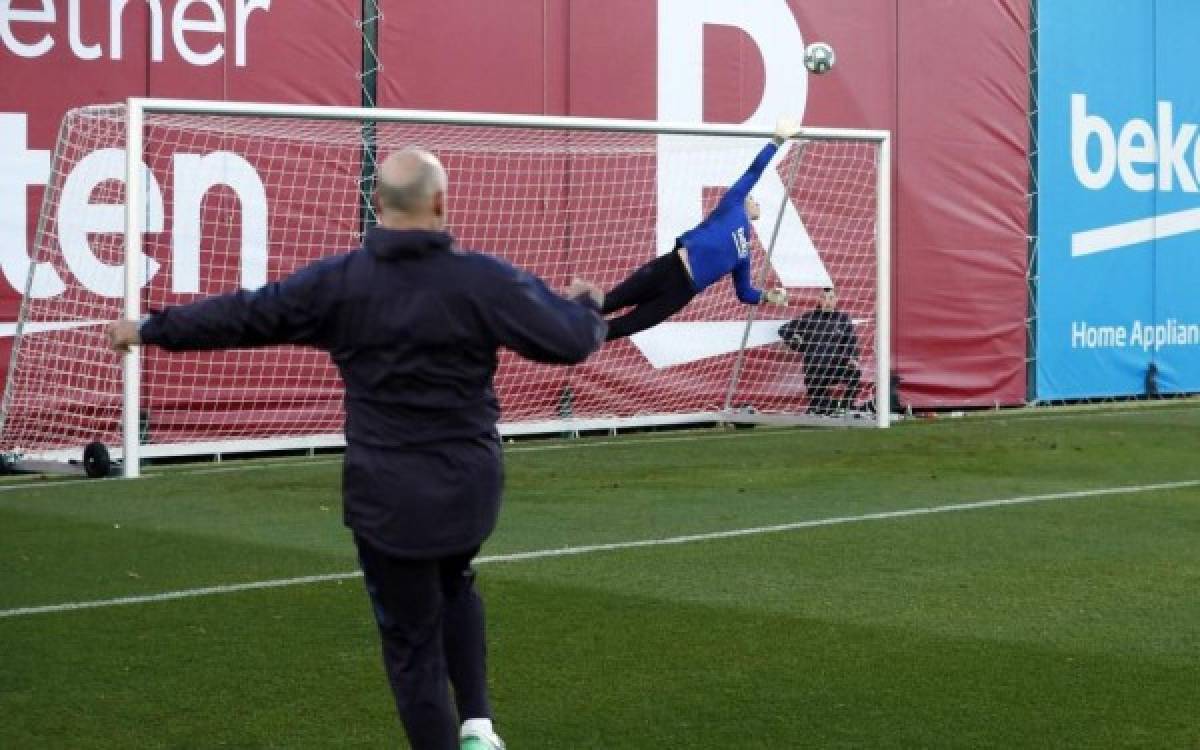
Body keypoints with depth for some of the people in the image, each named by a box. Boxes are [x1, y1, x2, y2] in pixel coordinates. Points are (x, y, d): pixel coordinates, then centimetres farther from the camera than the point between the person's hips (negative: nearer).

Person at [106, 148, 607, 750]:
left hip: (387, 492, -1)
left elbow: (242, 315, 2)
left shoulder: (337, 282, -5)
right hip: (468, 483, 1)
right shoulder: (483, 279, -9)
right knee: (453, 587, 29)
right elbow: (568, 340, -6)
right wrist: (585, 306, 18)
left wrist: (150, 329, 16)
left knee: (413, 639, 9)